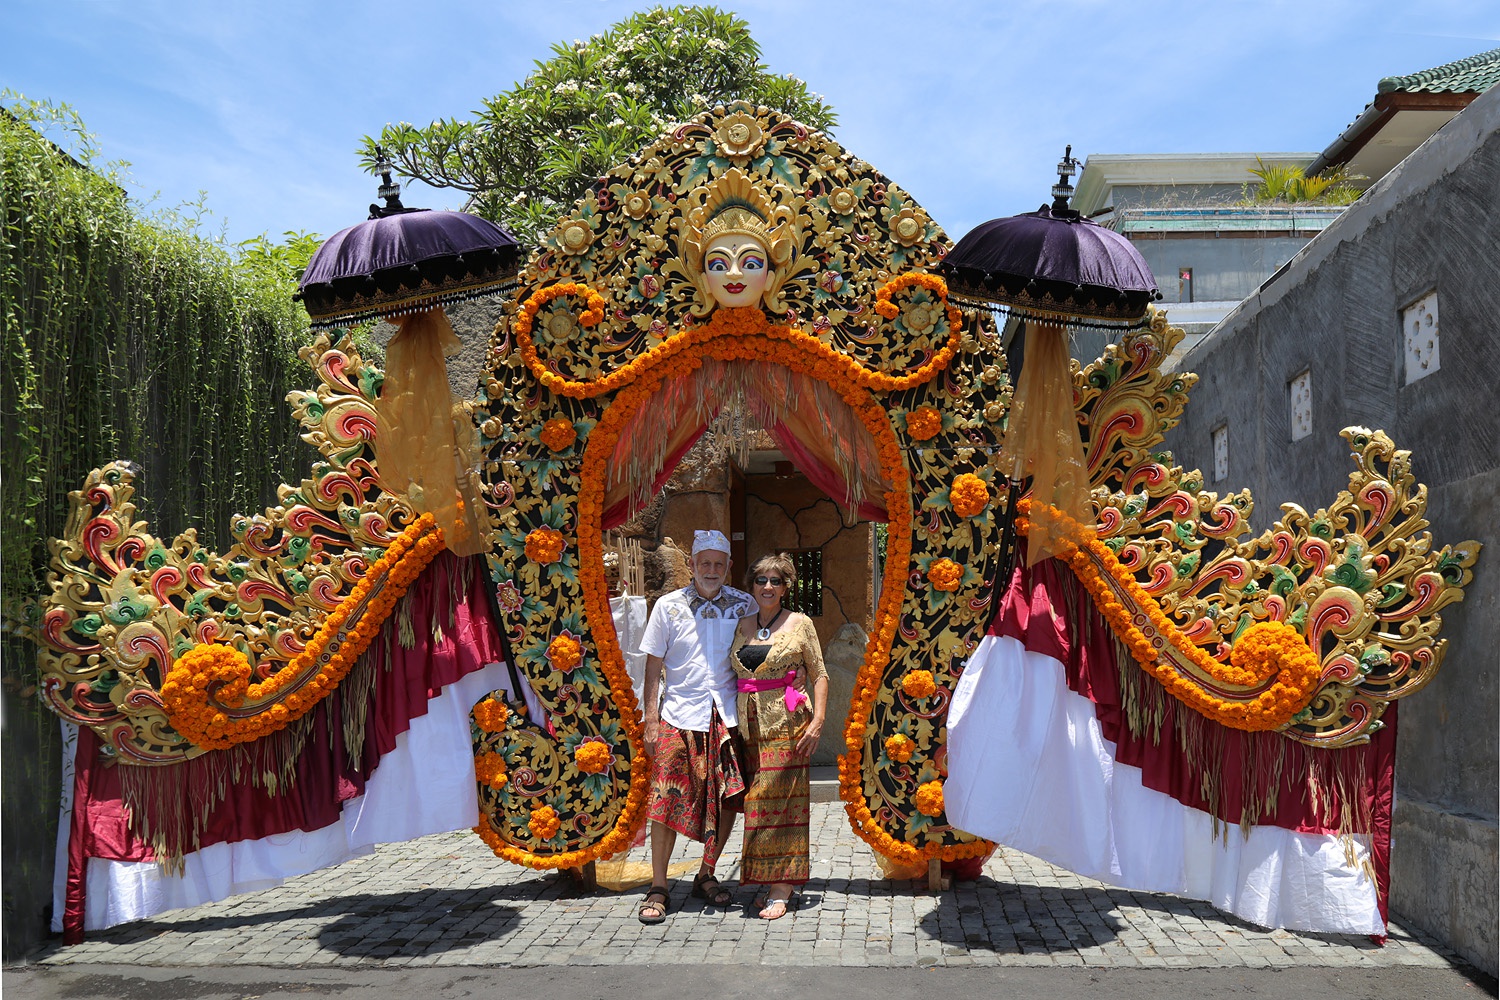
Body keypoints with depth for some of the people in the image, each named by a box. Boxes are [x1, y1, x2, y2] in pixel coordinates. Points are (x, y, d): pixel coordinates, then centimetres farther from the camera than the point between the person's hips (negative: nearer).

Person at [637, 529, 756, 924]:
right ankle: (658, 887, 5)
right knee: (667, 800, -5)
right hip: (679, 715, -1)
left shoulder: (743, 606, 5)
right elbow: (654, 668, 5)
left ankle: (706, 876, 21)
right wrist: (651, 721, 0)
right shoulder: (669, 606, 3)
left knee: (727, 800, 3)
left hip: (727, 717, 2)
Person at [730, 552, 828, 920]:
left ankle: (781, 890, -4)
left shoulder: (800, 624, 2)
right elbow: (732, 676, 17)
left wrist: (817, 721, -9)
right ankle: (777, 883, 12)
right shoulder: (740, 627, 13)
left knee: (781, 800, -7)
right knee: (755, 801, 2)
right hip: (749, 725, 4)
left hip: (787, 723, -4)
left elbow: (819, 675, 2)